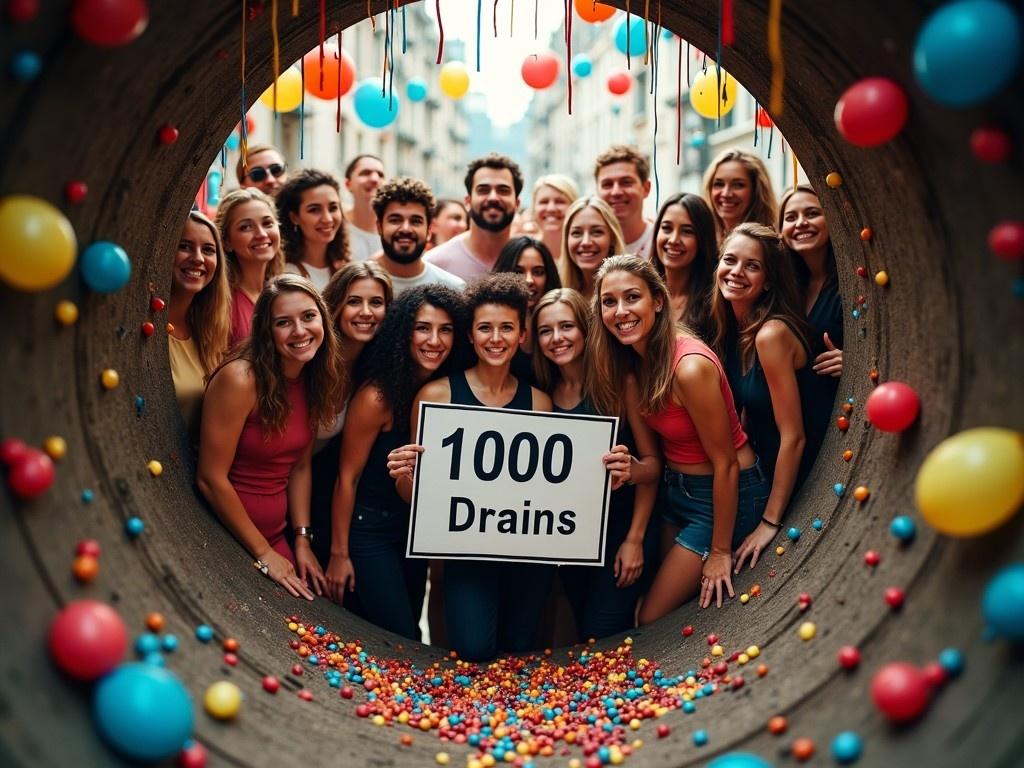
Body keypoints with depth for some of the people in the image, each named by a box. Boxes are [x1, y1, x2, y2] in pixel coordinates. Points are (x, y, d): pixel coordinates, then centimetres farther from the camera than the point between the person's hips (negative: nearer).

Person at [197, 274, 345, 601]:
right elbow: (211, 479, -19)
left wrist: (302, 539, 0)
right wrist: (264, 553, -13)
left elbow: (300, 467, 7)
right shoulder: (240, 379, -21)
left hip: (275, 535, 6)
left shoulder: (314, 381, -1)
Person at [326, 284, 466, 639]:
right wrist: (339, 553, -11)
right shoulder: (378, 397, -21)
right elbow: (347, 478, -14)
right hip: (369, 528, -6)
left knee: (407, 633, 18)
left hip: (415, 527, 6)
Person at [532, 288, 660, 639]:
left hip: (621, 522, -4)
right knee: (583, 631, 13)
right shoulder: (543, 394, 2)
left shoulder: (620, 381, -10)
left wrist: (635, 538, -17)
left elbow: (652, 462, -9)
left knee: (602, 639, -8)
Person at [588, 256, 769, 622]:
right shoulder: (634, 361, -3)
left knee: (651, 621, -1)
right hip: (676, 488, 8)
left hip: (726, 493, -8)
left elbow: (725, 464, -21)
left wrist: (720, 552, -14)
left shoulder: (690, 366, -28)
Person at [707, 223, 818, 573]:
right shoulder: (732, 329, -1)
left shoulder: (771, 334, -25)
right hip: (762, 472, 7)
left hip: (794, 482, -7)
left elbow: (793, 436, -24)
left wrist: (771, 521, -20)